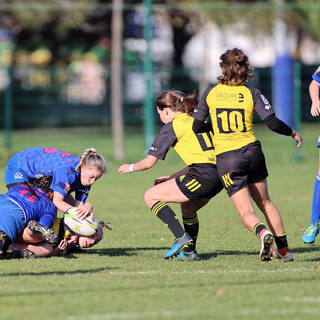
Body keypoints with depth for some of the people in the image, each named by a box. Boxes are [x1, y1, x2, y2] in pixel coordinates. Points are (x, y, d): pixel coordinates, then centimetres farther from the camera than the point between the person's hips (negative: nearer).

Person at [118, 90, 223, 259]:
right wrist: (171, 178, 31)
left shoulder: (172, 126, 2)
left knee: (150, 196, 3)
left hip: (203, 176, -9)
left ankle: (181, 237, -6)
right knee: (188, 208, 34)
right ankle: (189, 250, 27)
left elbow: (149, 162, 3)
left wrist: (130, 167, 23)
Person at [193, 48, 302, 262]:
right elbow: (272, 122, -8)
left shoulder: (211, 92, 3)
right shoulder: (252, 93, 0)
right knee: (265, 203, 21)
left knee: (246, 211, -4)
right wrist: (292, 133, 10)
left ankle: (262, 232, -35)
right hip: (252, 151, 2)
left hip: (226, 157, -2)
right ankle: (284, 249, 21)